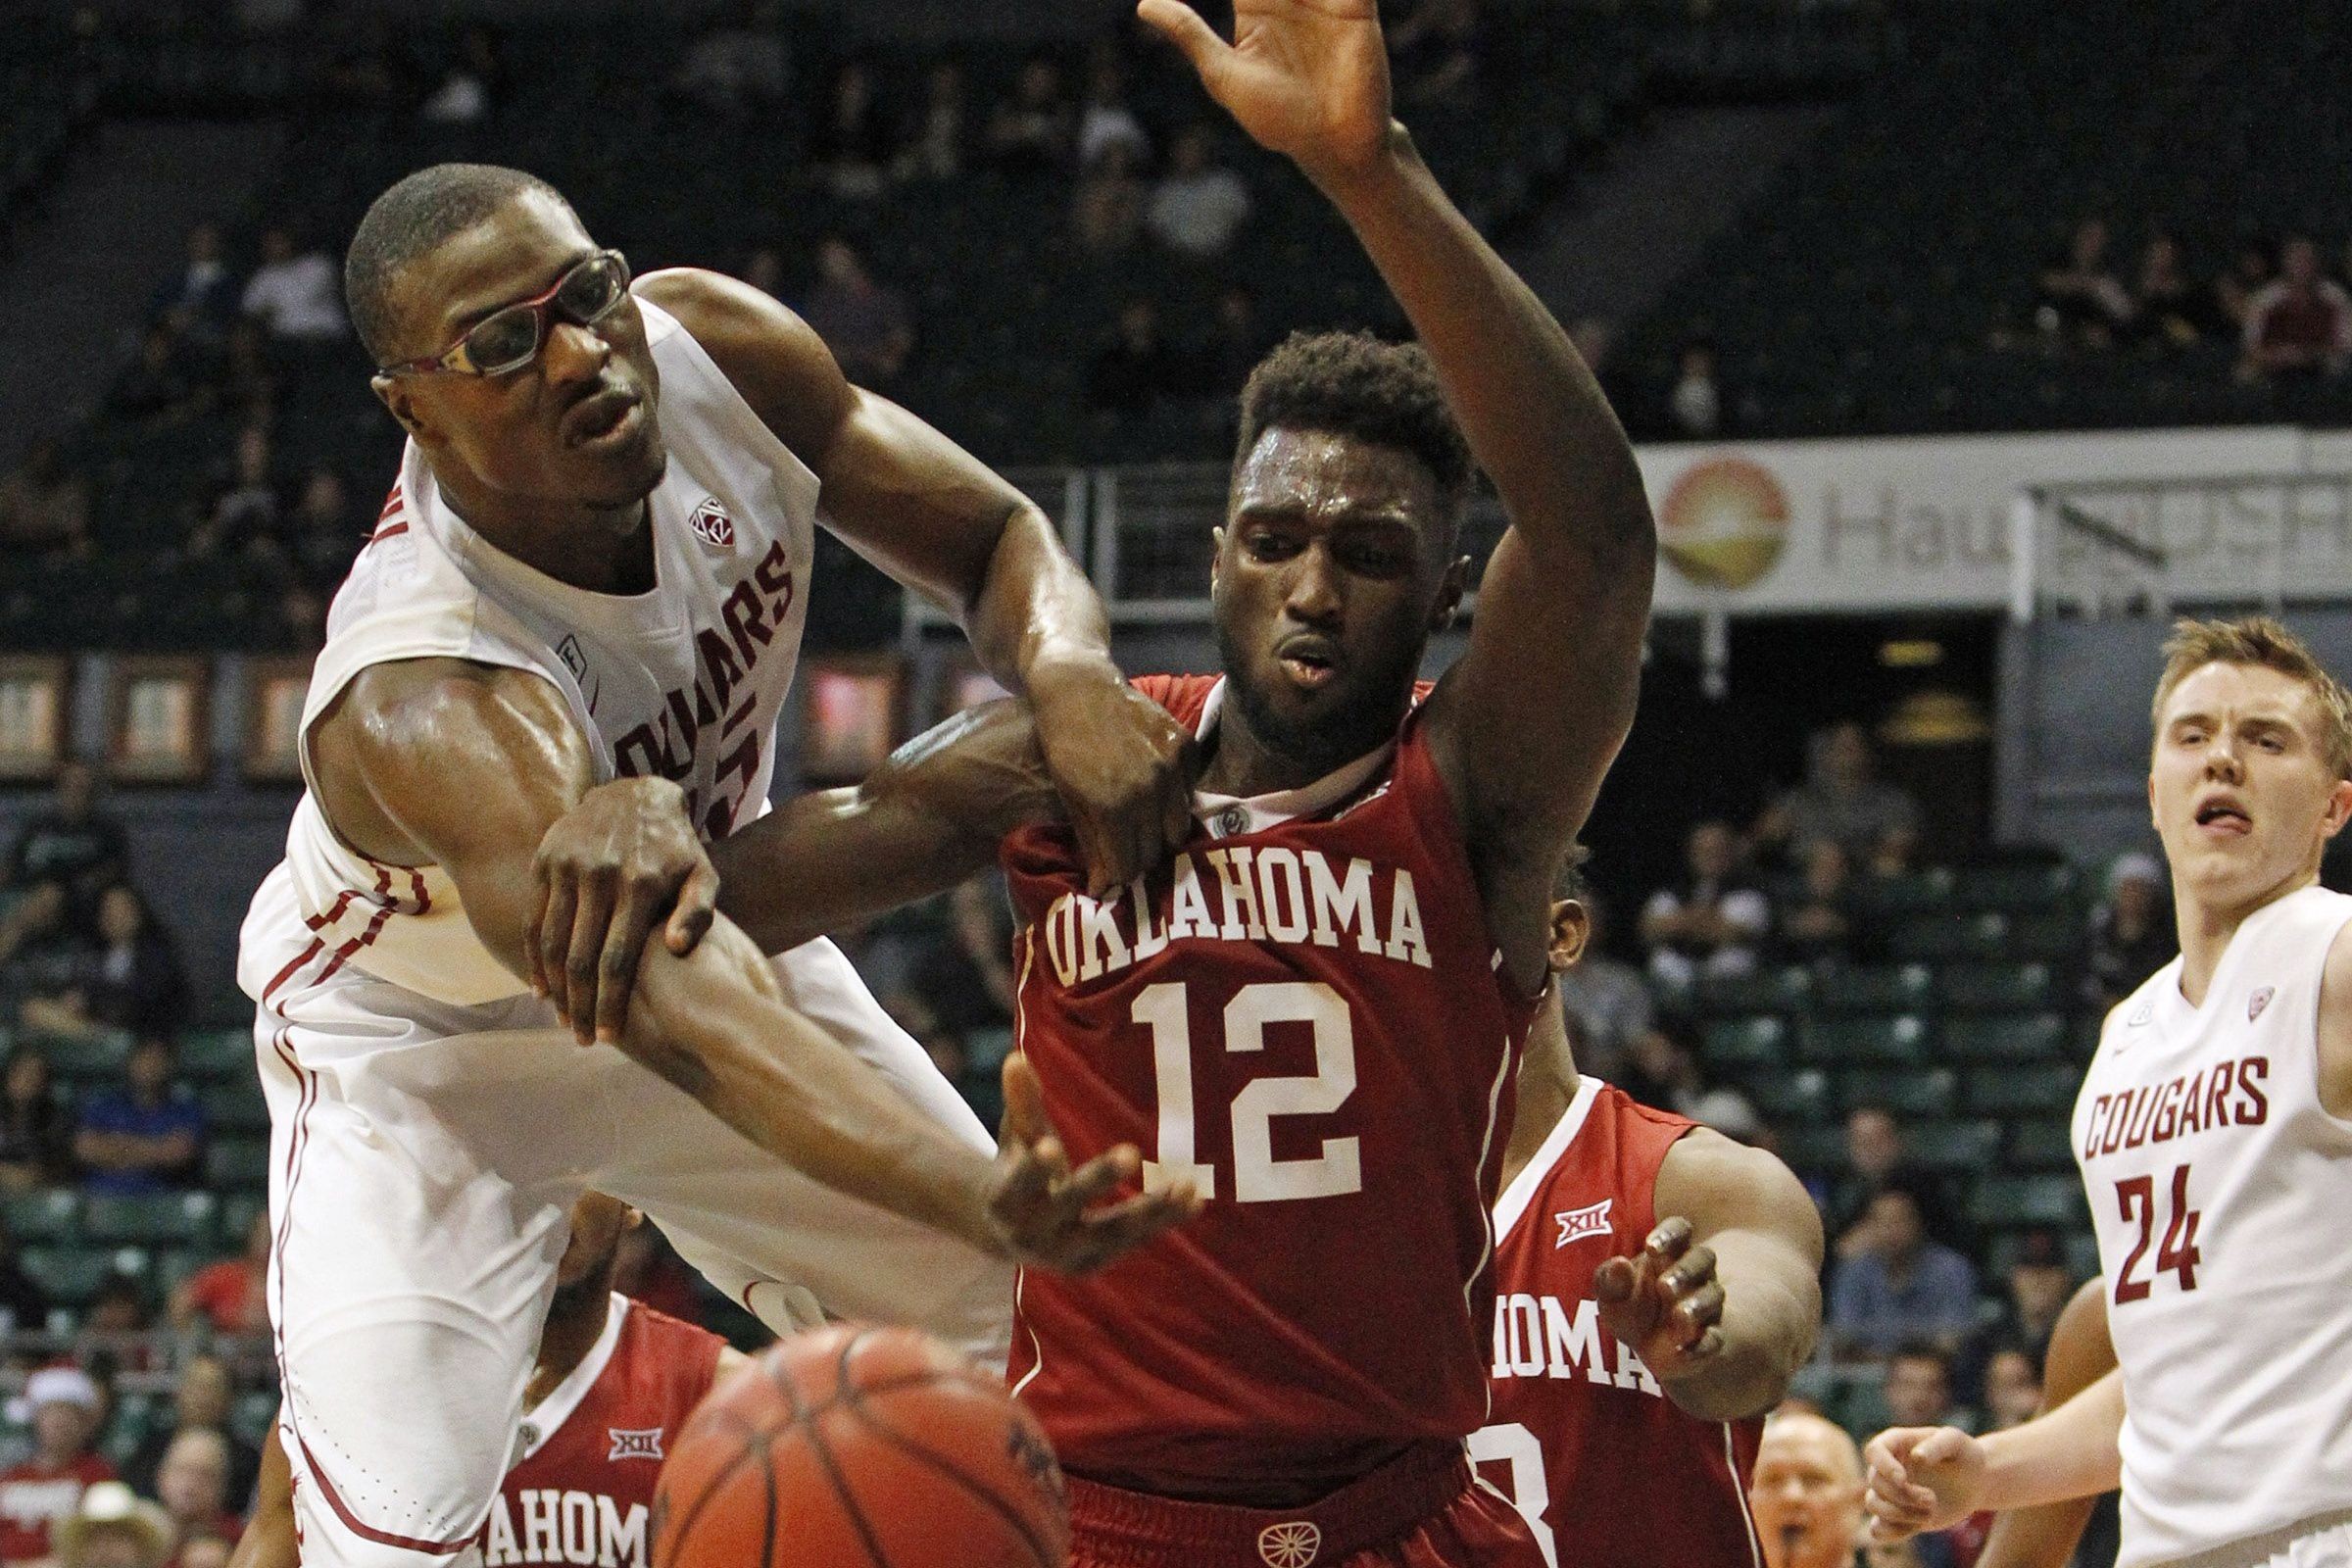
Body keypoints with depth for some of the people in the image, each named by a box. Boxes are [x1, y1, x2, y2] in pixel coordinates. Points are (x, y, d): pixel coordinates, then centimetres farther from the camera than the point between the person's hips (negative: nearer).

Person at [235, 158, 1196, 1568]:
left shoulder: (709, 349, -25)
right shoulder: (422, 701, -44)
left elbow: (996, 537, -13)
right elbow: (681, 1023, -56)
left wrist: (1066, 672, -39)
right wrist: (977, 1203, -72)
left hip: (711, 911, 7)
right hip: (431, 1047, -7)